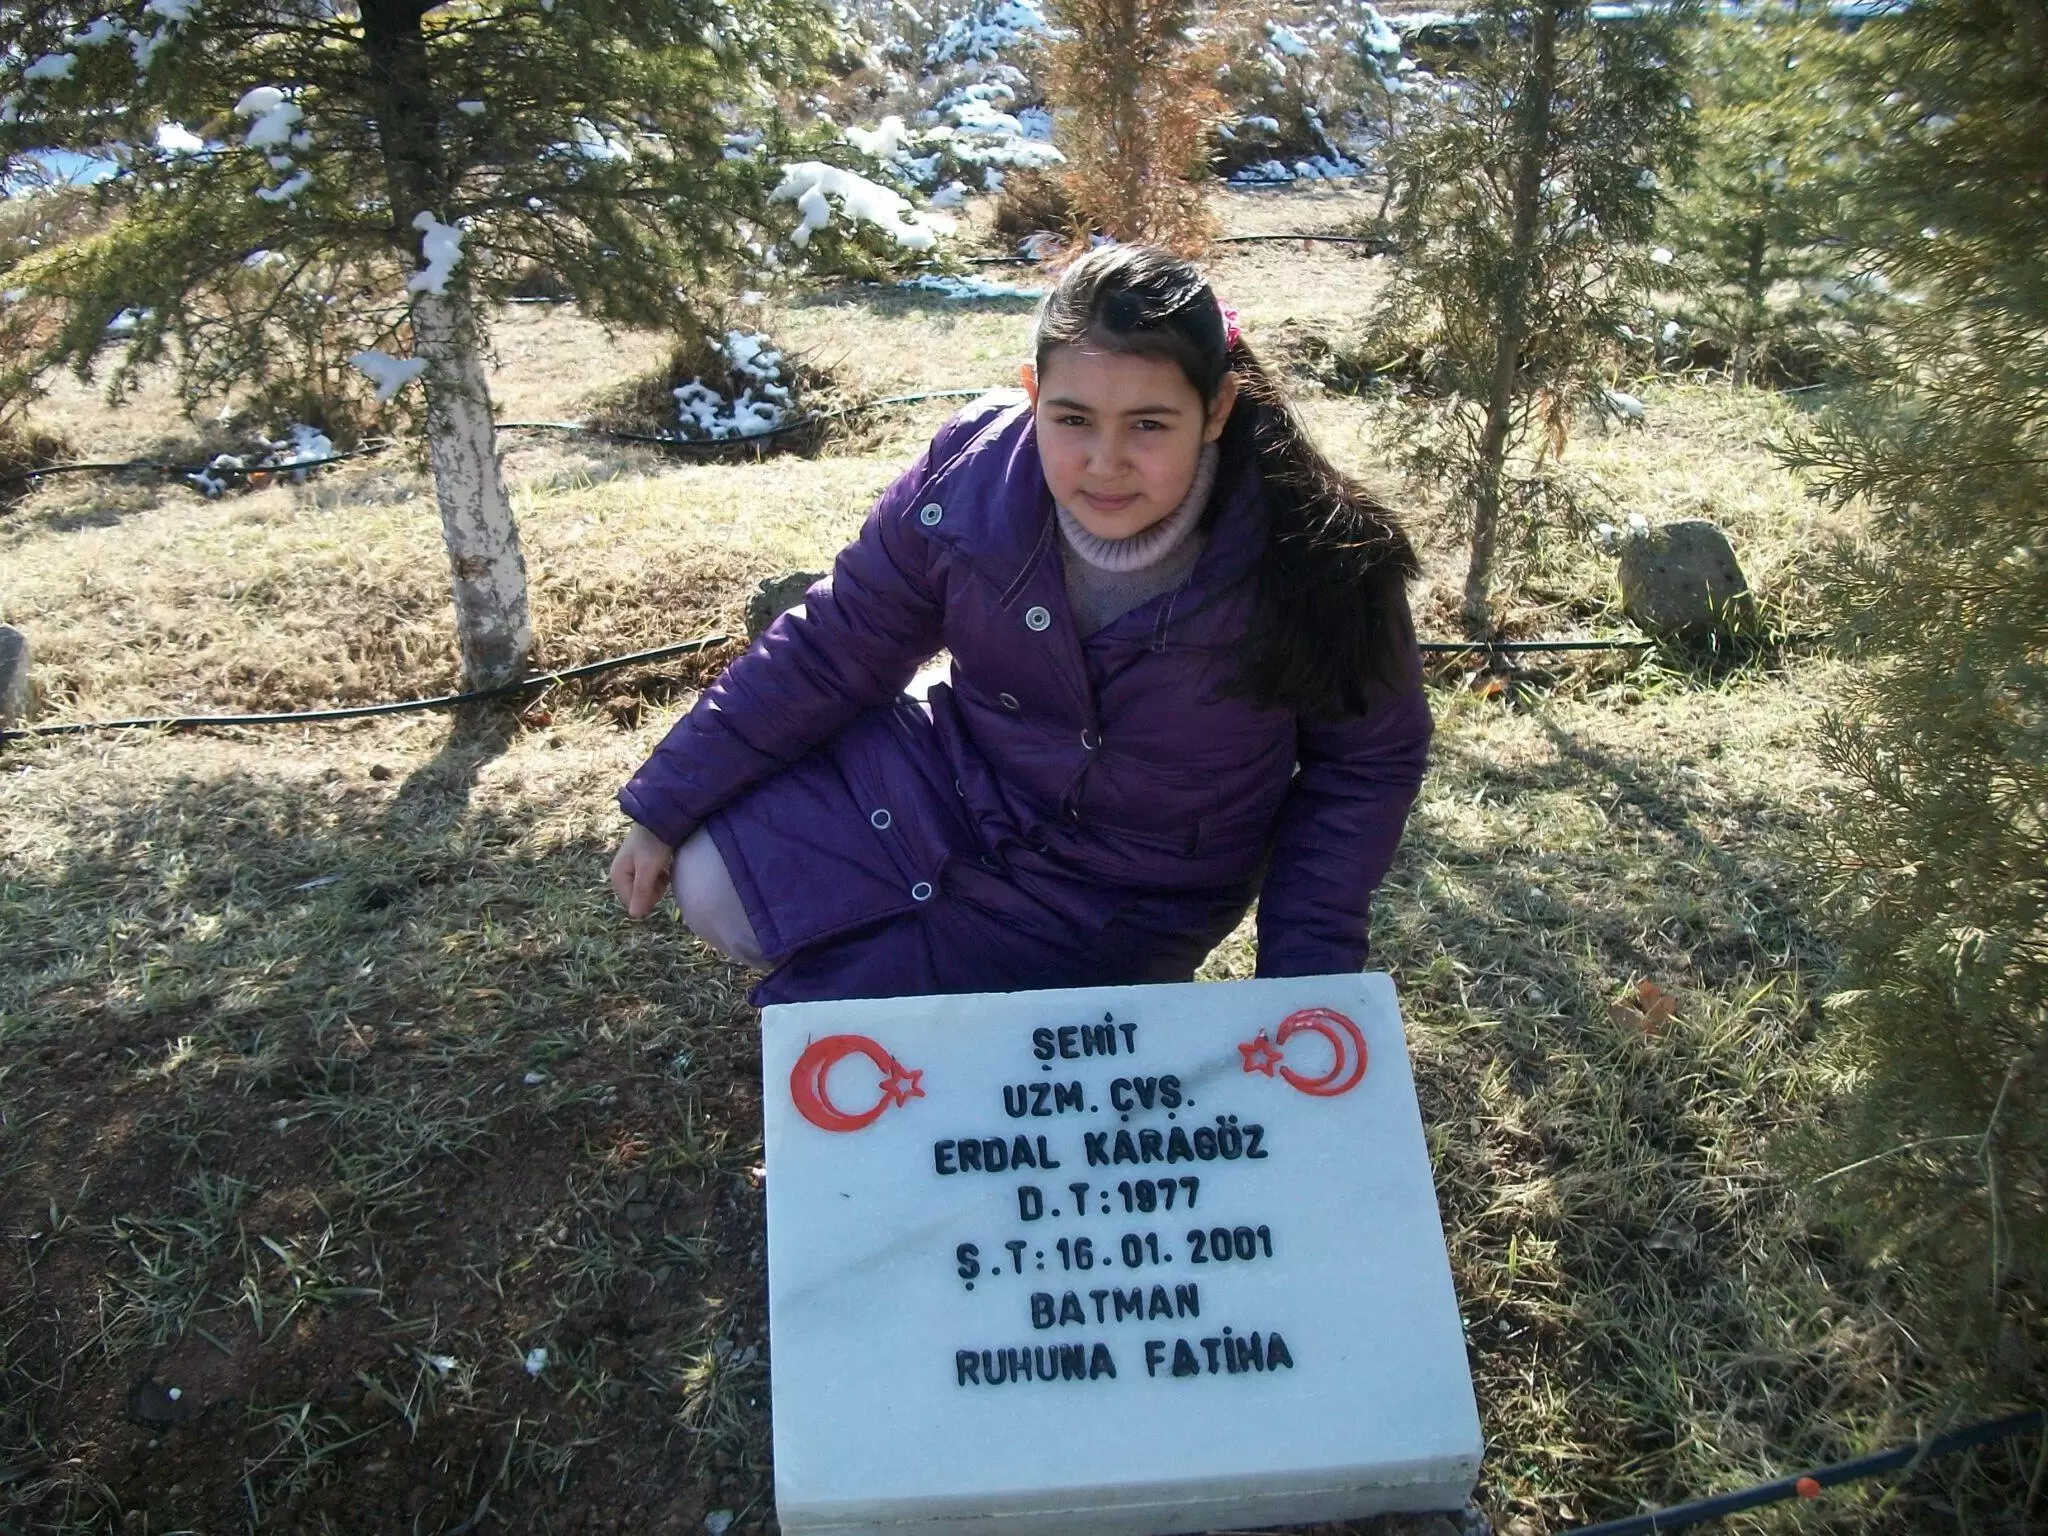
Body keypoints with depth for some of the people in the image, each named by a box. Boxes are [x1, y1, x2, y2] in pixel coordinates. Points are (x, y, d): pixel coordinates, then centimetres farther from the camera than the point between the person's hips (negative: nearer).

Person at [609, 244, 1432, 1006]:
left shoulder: (1311, 560, -27)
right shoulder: (972, 472, -19)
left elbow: (1368, 762, -10)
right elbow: (831, 650, -6)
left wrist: (1304, 971, -17)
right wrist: (664, 807, -3)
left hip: (1125, 897, -4)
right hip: (953, 785, 4)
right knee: (715, 887, -2)